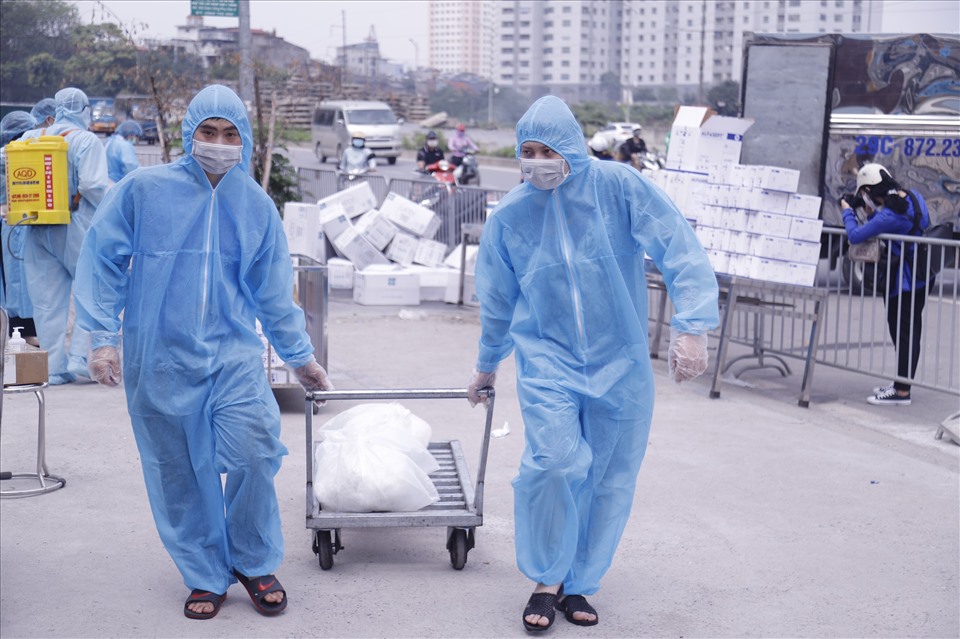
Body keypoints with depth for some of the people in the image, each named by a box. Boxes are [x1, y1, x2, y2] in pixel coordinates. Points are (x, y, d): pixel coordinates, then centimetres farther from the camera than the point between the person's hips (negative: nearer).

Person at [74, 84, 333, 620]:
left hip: (233, 354, 1)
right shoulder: (143, 189, -2)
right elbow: (104, 262, 2)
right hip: (159, 359, -1)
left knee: (253, 454, -14)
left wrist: (301, 356, 19)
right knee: (178, 472, 5)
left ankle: (254, 563, 9)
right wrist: (103, 336, -3)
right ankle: (206, 576, 23)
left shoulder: (257, 206, 7)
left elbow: (274, 292, 15)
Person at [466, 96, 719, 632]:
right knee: (555, 462, -19)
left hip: (620, 364, 0)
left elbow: (681, 251, -12)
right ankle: (546, 580, 3)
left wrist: (691, 327, -22)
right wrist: (487, 365, 26)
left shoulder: (619, 186, -9)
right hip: (548, 360, 0)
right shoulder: (509, 216, 0)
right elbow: (497, 300, 14)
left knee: (609, 480, 6)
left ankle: (578, 585, 25)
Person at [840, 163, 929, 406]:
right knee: (909, 332, 17)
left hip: (903, 281, -9)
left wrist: (847, 212, -8)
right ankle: (902, 382, 29)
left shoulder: (889, 217, -27)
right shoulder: (912, 196, 1)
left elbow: (855, 236, -23)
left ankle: (901, 391, 4)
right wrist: (870, 211, 2)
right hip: (920, 277, 9)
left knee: (903, 333, -2)